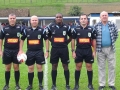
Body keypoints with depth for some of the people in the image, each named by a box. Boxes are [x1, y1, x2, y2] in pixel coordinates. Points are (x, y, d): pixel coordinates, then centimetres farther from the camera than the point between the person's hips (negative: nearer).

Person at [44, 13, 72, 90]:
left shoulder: (66, 27, -1)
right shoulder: (51, 26, 0)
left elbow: (71, 37, 13)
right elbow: (48, 36, 16)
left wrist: (66, 42, 3)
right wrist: (53, 42, 5)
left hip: (64, 49, 0)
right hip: (54, 49, 1)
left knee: (65, 66, 4)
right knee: (54, 66, 6)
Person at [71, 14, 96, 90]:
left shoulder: (91, 29, 3)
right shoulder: (76, 29, 1)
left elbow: (94, 40, 6)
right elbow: (73, 40, 4)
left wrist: (94, 51, 1)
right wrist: (73, 51, -1)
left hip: (88, 50, 1)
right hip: (79, 50, 0)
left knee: (89, 67, 6)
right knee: (78, 67, 6)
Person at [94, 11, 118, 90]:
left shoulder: (112, 25, 1)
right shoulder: (96, 26, -3)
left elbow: (116, 34, 12)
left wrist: (112, 42, 6)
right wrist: (97, 44, 0)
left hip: (111, 49, 1)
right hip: (100, 49, -1)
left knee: (112, 66, 5)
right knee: (101, 67, 6)